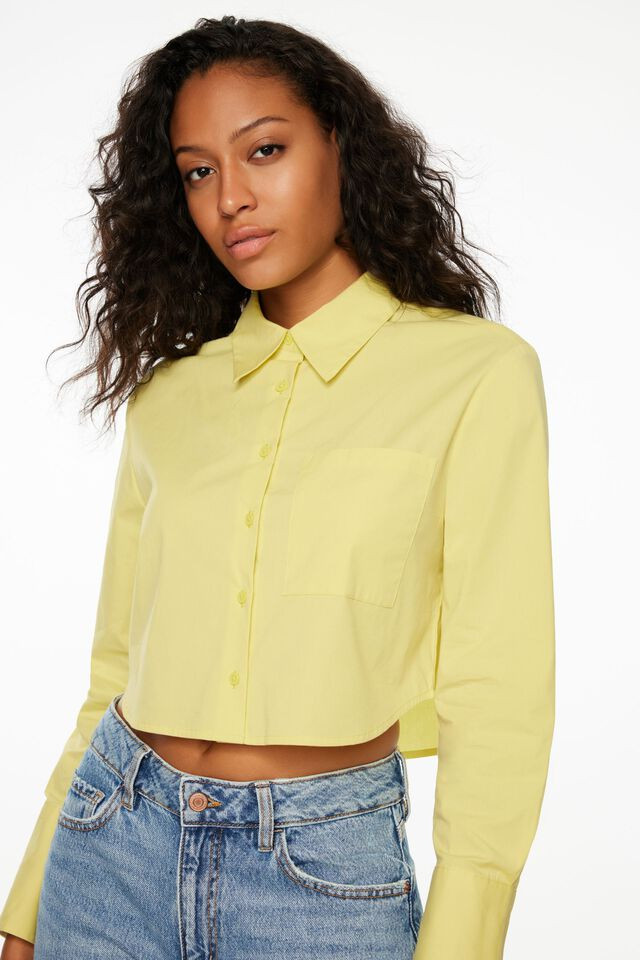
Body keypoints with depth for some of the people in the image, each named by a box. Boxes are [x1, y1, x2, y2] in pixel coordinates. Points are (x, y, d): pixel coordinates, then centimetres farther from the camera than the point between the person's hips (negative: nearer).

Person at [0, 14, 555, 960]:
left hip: (326, 870, -3)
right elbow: (118, 667, 9)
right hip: (113, 846, 4)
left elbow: (497, 698, -9)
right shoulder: (168, 396, 5)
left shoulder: (478, 372, -7)